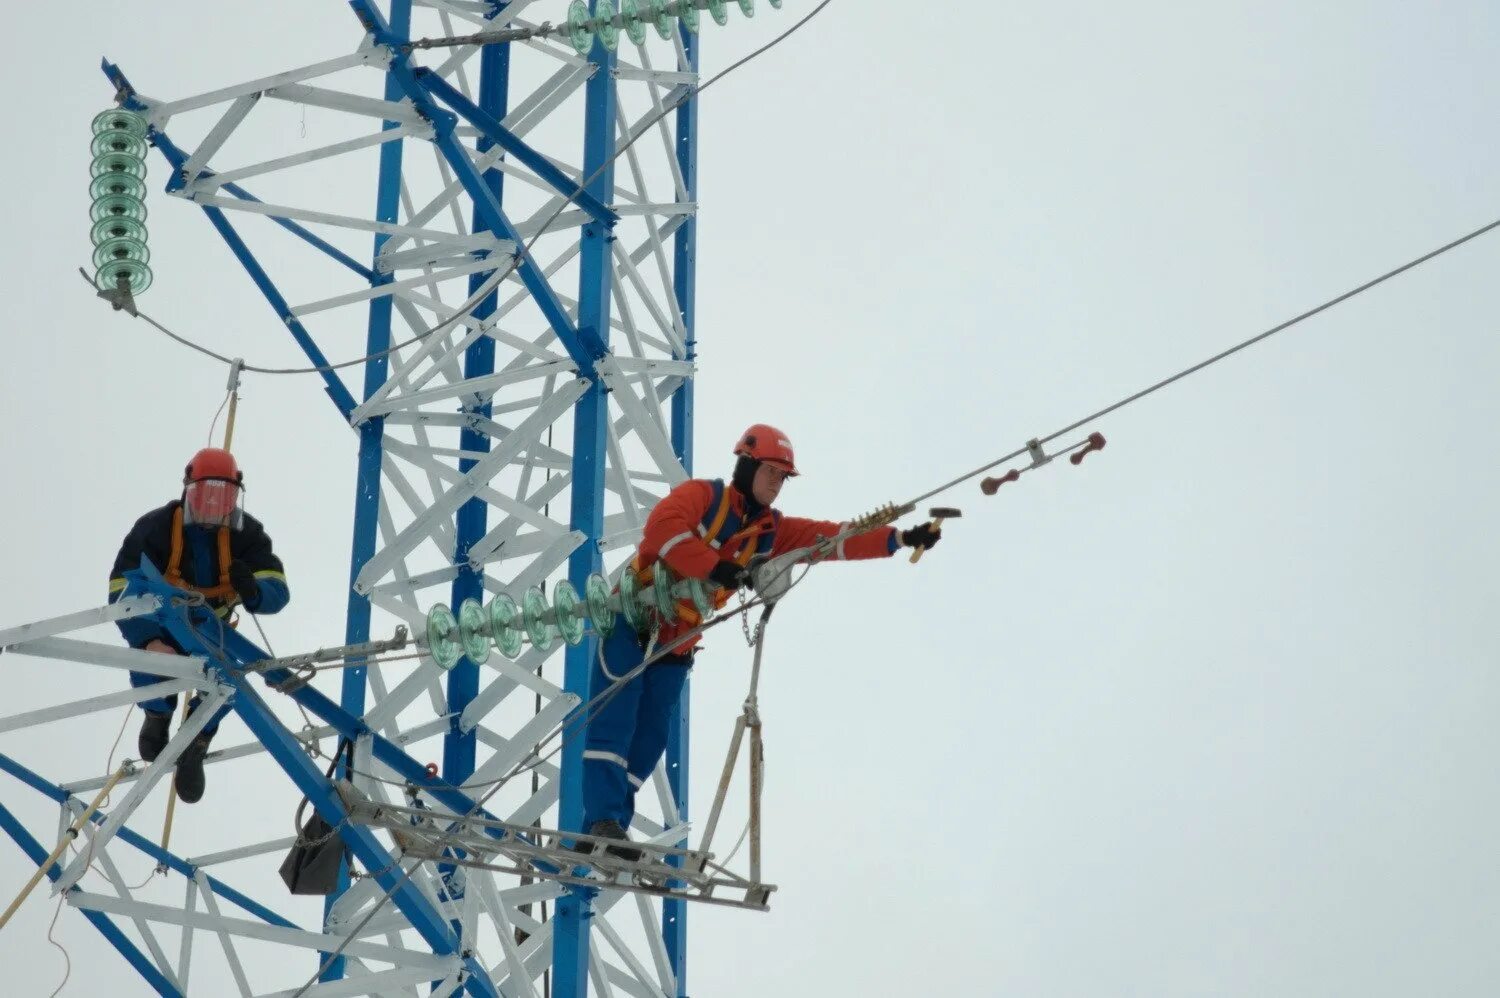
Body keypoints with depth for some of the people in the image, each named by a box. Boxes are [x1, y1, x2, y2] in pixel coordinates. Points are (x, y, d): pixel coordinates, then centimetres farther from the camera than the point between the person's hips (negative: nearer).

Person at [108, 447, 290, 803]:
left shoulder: (246, 533, -17)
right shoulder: (154, 529, -24)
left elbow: (278, 591, -25)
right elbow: (122, 592, -29)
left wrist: (254, 593, -52)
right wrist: (149, 641, -46)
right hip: (161, 628, -2)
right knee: (148, 674, -33)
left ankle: (196, 741, 4)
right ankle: (159, 713, 8)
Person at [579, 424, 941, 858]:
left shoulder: (771, 531, 8)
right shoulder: (701, 496, -8)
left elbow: (834, 538, 0)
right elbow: (663, 527, -27)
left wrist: (900, 539, -11)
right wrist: (713, 567, -32)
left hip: (675, 645, 6)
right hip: (632, 623, -6)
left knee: (647, 743, 3)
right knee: (614, 725, -12)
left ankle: (607, 834, 6)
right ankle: (603, 821, -18)